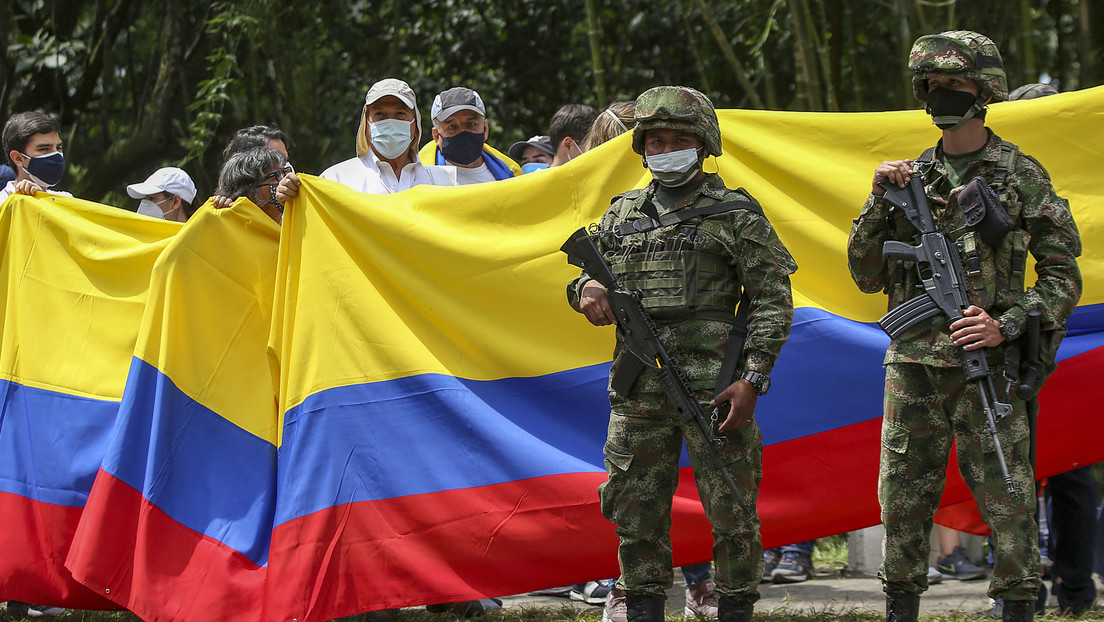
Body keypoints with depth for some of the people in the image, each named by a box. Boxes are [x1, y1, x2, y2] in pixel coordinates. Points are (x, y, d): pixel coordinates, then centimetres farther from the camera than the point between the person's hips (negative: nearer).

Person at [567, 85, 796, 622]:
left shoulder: (735, 215, 1)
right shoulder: (623, 214, 15)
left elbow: (772, 301, -2)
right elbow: (588, 273, 25)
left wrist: (753, 378, -12)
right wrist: (587, 289, -1)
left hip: (714, 389, -4)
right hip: (637, 390, 4)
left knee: (732, 514, -3)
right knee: (636, 514, 6)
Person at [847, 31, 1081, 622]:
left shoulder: (1021, 175, 1)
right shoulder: (911, 178, 12)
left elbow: (1063, 275, 1)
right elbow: (867, 276, 12)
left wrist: (1008, 325, -14)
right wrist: (879, 201, -1)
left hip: (986, 367, -4)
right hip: (912, 366, 4)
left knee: (1008, 503, -6)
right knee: (901, 501, 7)